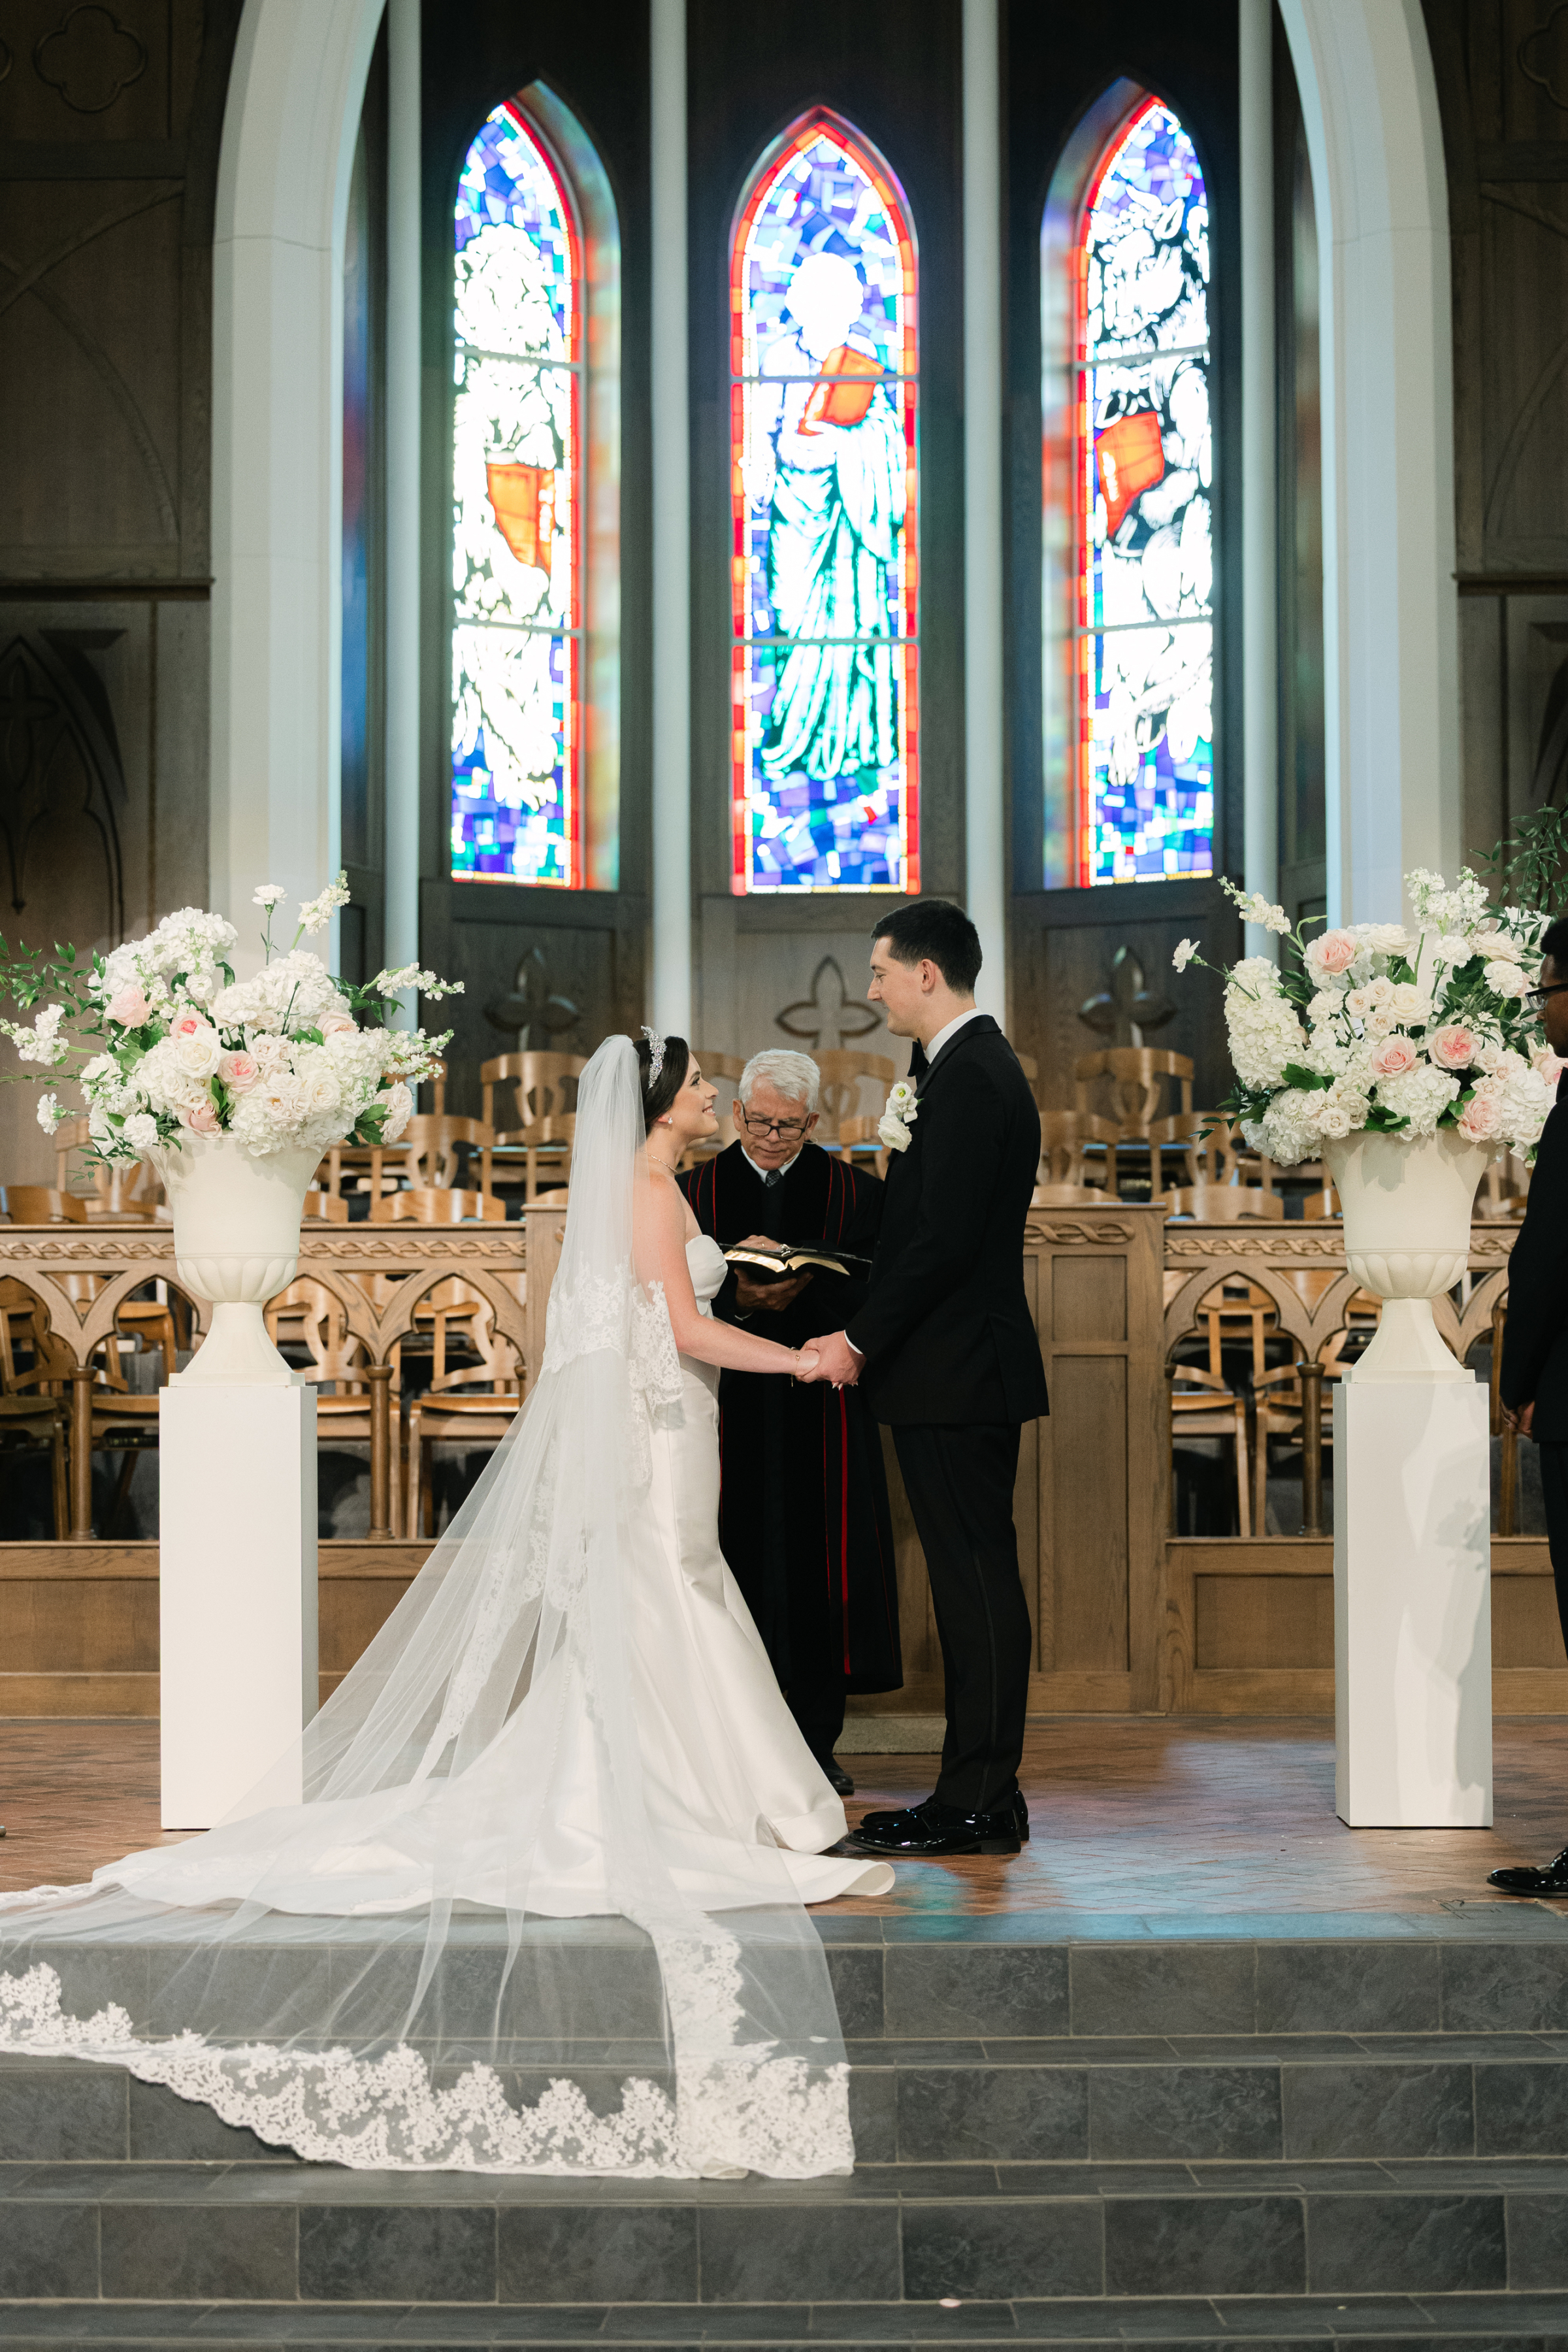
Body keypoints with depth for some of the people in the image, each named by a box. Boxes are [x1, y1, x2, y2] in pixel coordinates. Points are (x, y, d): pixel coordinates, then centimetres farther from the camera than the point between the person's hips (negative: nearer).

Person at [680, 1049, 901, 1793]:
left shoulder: (852, 1193, 7)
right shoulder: (699, 1189, 9)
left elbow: (873, 1288, -4)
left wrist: (802, 1290, -21)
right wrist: (735, 1298, -19)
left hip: (822, 1411, 0)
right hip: (729, 1405, 0)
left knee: (818, 1573, 0)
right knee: (736, 1568, -1)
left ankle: (814, 1745, 9)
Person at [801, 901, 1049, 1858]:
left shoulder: (969, 1078, -16)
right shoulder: (974, 1064, 17)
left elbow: (944, 1240, -22)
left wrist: (860, 1340, -14)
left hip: (958, 1373, -11)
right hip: (963, 1370, 11)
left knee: (978, 1581, -5)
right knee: (973, 1581, 12)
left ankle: (981, 1805, 1)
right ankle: (976, 1796, 19)